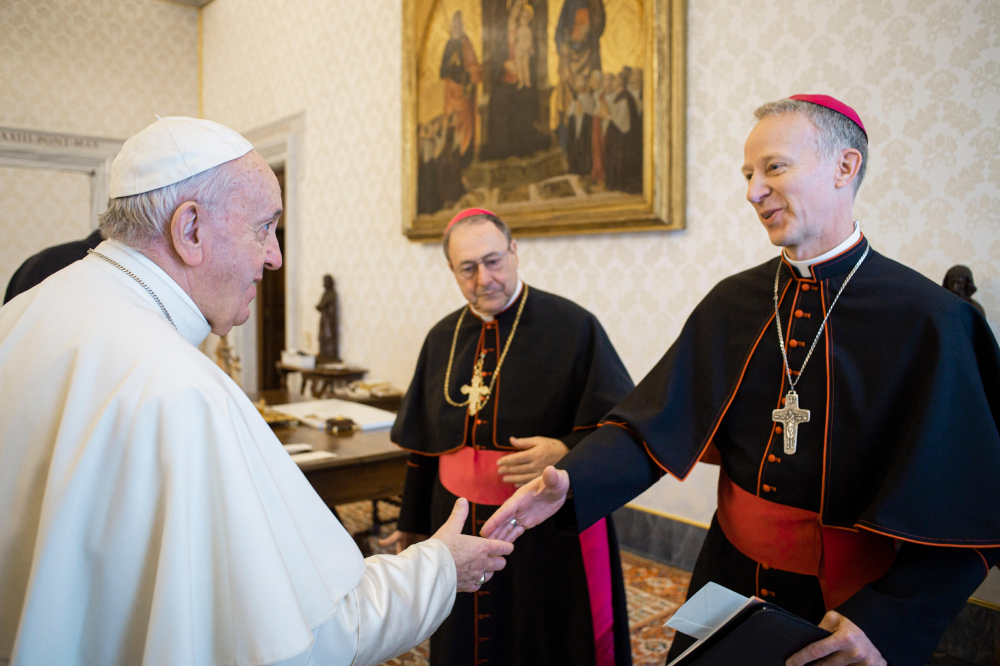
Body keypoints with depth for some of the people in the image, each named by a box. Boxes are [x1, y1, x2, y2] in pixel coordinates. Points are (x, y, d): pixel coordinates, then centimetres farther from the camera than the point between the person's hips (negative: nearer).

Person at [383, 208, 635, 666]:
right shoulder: (442, 338, 6)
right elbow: (425, 442, 14)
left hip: (551, 530, -4)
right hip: (460, 527, 4)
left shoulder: (573, 327, -9)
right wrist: (413, 523, 18)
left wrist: (565, 453, -29)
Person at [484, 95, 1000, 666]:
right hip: (729, 579, 4)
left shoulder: (928, 320, -16)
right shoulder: (733, 303, -2)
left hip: (847, 607, -3)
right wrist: (570, 481, -24)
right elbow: (656, 419, -8)